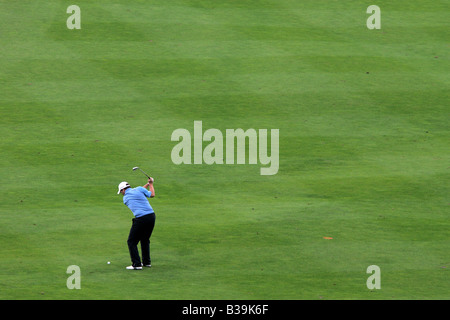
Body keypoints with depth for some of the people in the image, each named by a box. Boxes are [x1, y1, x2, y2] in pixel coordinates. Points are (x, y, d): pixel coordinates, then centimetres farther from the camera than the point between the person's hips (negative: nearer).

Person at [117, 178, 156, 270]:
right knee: (145, 240, 23)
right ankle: (147, 262, 25)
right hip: (151, 216, 4)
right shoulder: (139, 189, 7)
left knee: (132, 242, 6)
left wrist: (147, 184, 28)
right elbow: (152, 194, 15)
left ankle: (137, 264, -2)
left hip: (141, 219, -4)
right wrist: (150, 184, 30)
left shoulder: (125, 199, 9)